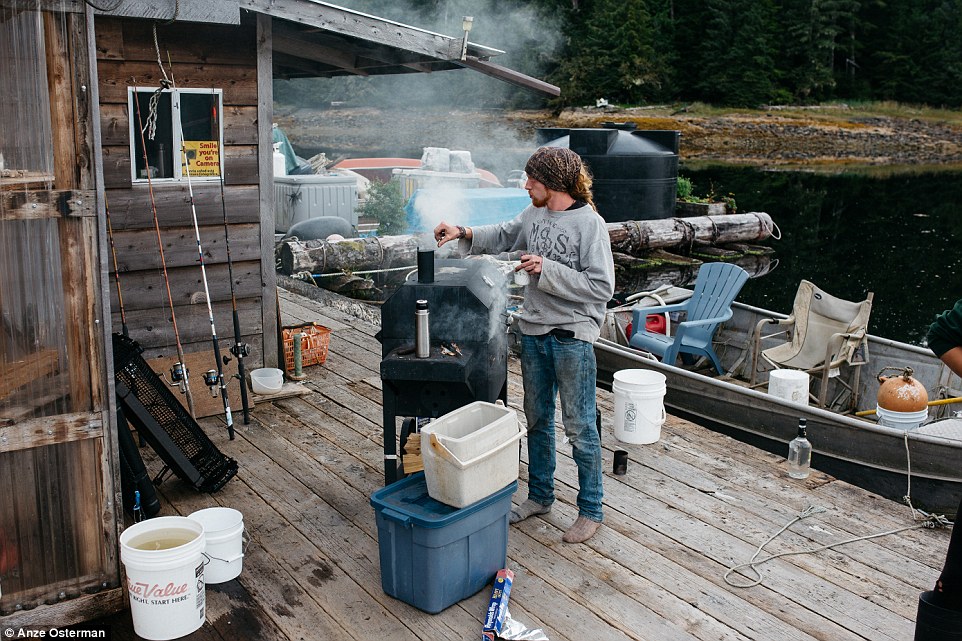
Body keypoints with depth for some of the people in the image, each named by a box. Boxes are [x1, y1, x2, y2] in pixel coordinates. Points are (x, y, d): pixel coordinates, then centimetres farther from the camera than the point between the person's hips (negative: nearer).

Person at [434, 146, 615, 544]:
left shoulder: (589, 223, -17)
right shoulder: (534, 214, 4)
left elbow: (602, 287, -21)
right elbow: (503, 236, 22)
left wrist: (547, 269, -22)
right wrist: (464, 233, 6)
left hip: (572, 337, -7)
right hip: (534, 332, 7)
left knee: (579, 428, 3)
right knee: (537, 419, 19)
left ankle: (590, 511, 20)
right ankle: (540, 495, 36)